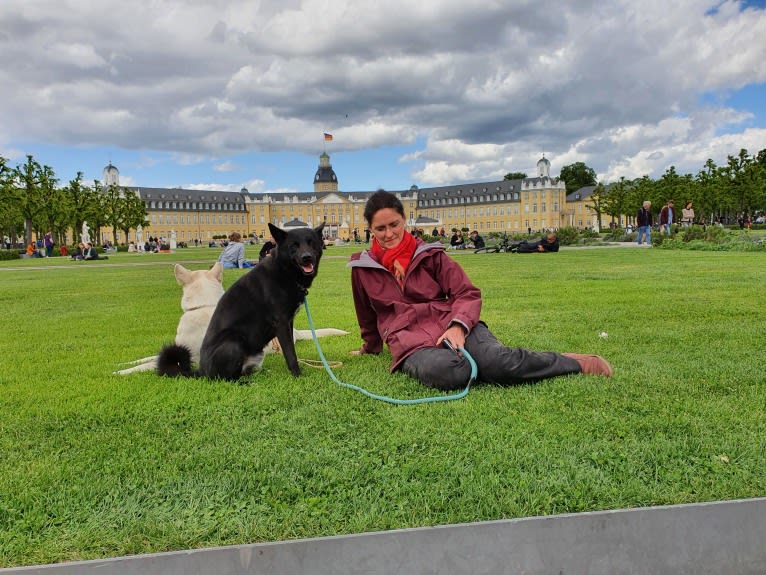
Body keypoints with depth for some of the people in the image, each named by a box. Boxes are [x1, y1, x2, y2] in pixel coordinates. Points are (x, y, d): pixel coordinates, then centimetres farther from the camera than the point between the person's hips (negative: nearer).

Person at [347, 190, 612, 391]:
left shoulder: (429, 254, 10)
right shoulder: (362, 267, 11)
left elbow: (467, 294, 4)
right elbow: (368, 318, 27)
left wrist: (458, 325, -16)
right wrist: (371, 348, 39)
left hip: (450, 325, 1)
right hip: (410, 341, -1)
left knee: (497, 362, -32)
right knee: (447, 372, -41)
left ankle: (574, 363, -9)